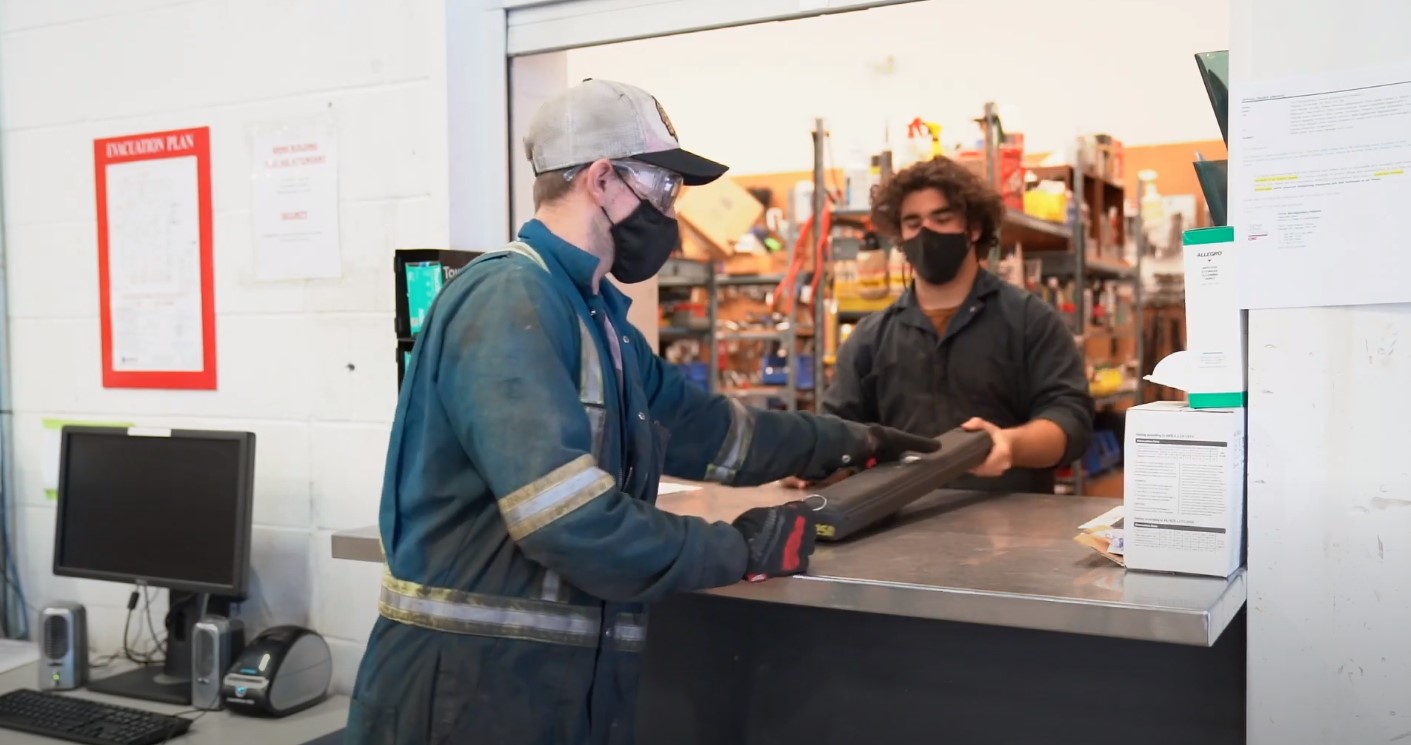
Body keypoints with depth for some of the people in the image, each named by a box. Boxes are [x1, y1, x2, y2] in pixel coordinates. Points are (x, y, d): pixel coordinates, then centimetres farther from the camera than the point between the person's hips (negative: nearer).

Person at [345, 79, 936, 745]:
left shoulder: (596, 315, 13)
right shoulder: (510, 298, -19)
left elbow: (703, 427, 21)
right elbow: (571, 521, -28)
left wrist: (851, 442, 25)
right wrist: (740, 550, -16)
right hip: (472, 683, -9)